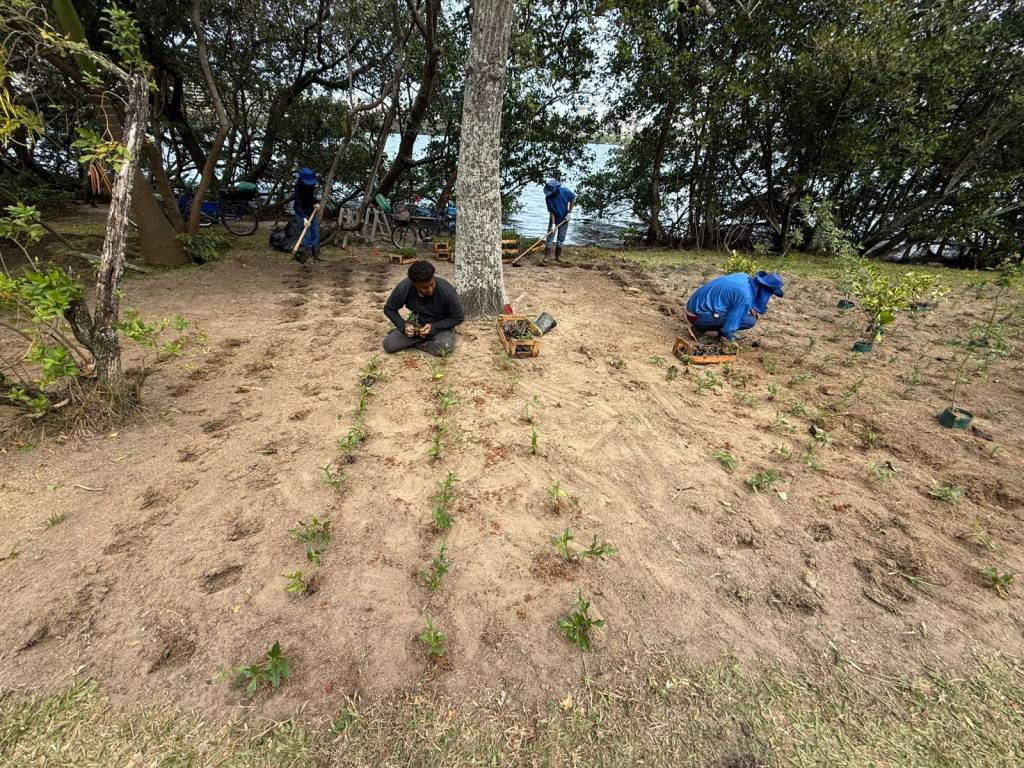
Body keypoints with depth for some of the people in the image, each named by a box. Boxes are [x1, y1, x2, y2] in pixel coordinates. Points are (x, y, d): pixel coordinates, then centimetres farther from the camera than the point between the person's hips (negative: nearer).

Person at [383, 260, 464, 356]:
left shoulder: (446, 290, -28)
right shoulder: (404, 288, -21)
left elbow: (458, 318, -16)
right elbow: (389, 309, -3)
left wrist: (433, 327, -25)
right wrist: (403, 325, -20)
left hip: (441, 326, -2)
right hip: (417, 324, 2)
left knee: (444, 347, -35)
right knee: (389, 345, -16)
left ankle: (416, 343, -5)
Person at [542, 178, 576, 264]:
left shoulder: (565, 191, -21)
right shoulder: (548, 198, -21)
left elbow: (573, 200, -5)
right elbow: (551, 211, -16)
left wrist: (569, 213, -9)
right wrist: (553, 224, -24)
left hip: (564, 218, 1)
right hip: (554, 219, -1)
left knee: (561, 238, 5)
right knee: (550, 236, -5)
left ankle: (558, 256, 15)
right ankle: (546, 256, -4)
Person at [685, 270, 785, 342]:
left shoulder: (743, 276, 2)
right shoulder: (746, 297, -21)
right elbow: (729, 328, -18)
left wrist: (750, 308, 10)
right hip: (699, 316, -9)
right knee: (750, 320, -8)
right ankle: (702, 328, -5)